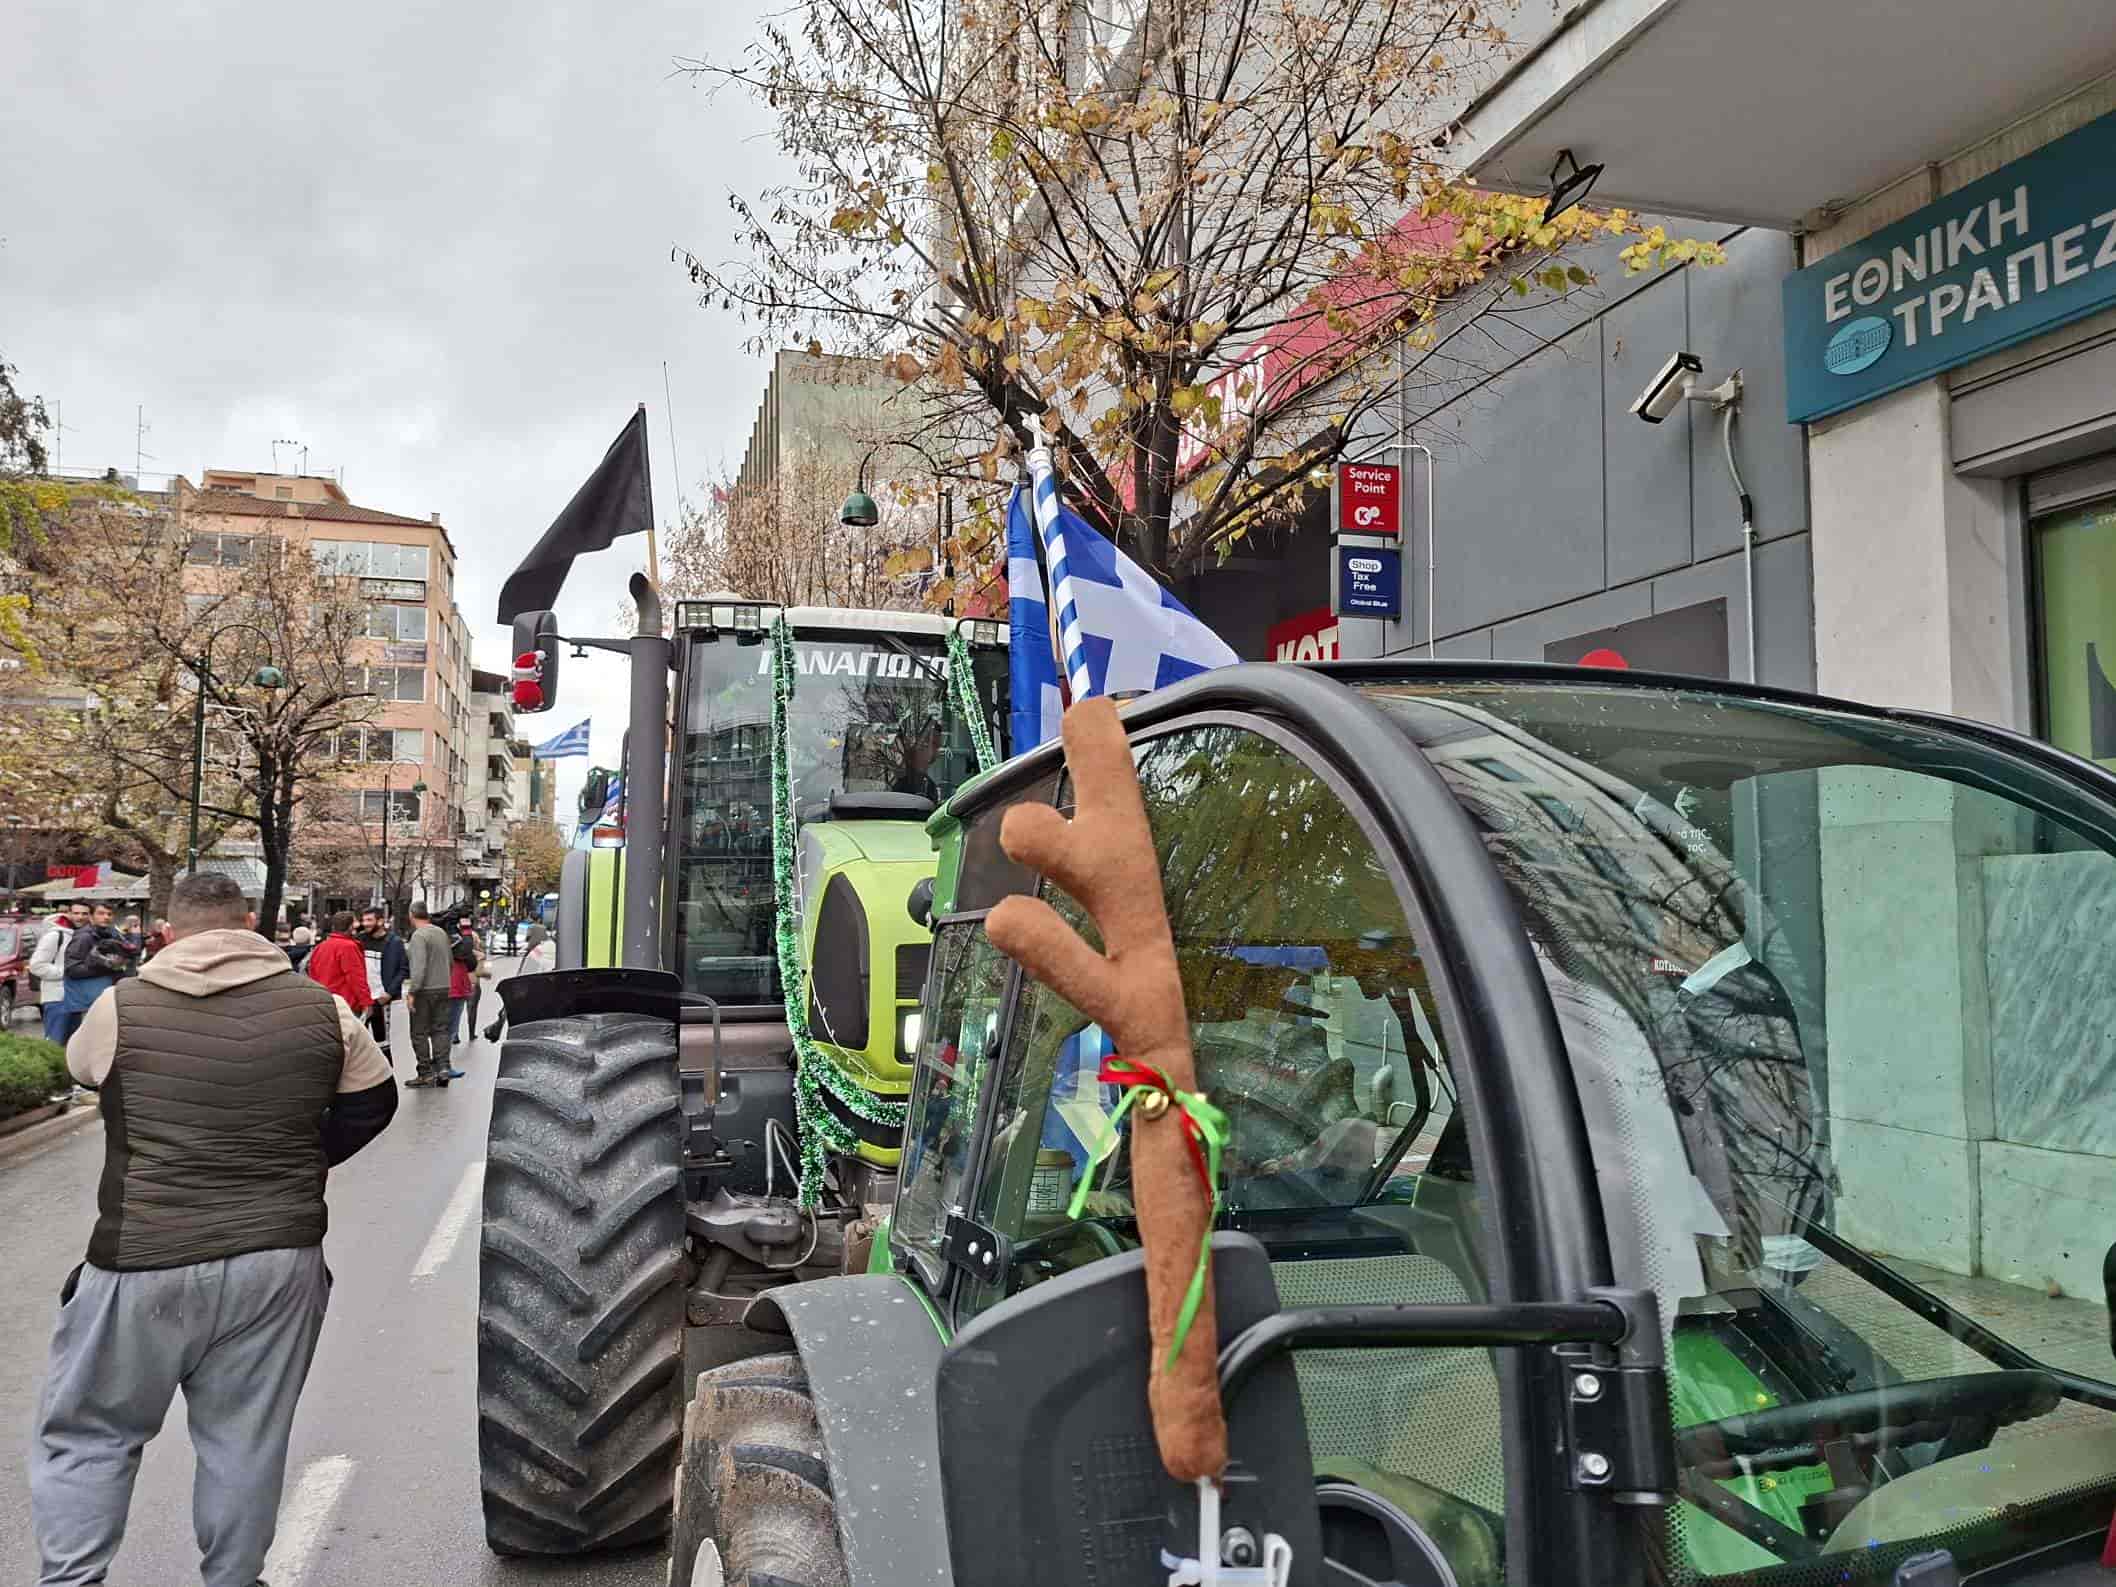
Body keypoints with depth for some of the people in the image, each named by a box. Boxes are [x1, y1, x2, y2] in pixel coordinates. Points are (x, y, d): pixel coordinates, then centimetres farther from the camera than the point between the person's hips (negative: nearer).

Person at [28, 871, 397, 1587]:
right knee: (245, 1440, 14)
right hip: (280, 1257, 2)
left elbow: (81, 1063, 15)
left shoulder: (122, 1007, -8)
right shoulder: (320, 1008, -3)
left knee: (88, 1434, 17)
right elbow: (373, 1101, 8)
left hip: (145, 1261, -2)